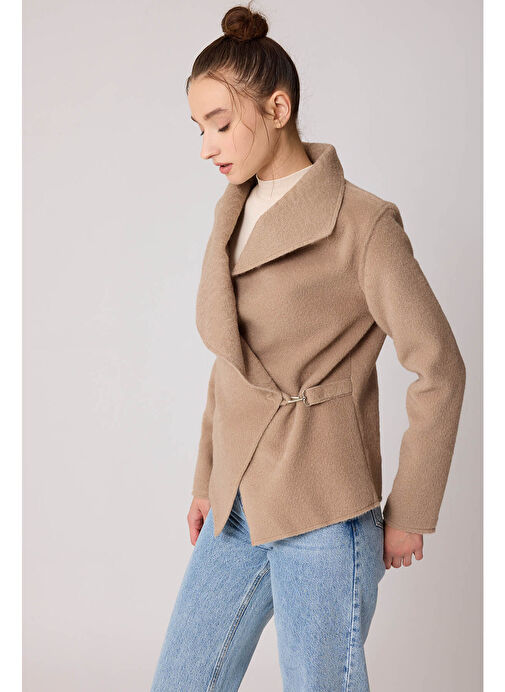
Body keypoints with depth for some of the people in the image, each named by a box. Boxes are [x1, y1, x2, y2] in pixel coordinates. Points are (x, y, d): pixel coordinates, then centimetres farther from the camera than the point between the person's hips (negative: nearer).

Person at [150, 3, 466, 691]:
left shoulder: (363, 223, -12)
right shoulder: (234, 214, 9)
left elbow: (439, 369, -10)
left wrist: (409, 513, -6)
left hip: (324, 518, -7)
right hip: (238, 509, 7)